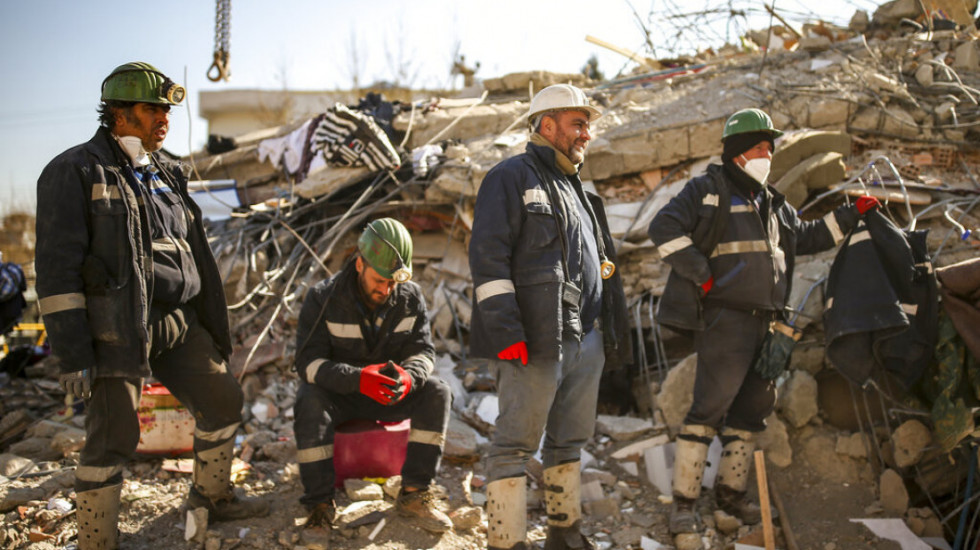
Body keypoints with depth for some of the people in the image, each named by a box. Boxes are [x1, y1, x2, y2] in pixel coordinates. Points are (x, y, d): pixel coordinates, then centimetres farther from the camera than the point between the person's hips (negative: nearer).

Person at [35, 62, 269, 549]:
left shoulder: (165, 176, 16)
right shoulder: (75, 172, -7)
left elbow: (191, 256, 22)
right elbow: (57, 268, -13)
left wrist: (212, 328, 20)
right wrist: (71, 353, -18)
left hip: (177, 324, 8)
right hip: (116, 329, -7)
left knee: (222, 400, 12)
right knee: (112, 436, -8)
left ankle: (211, 496, 33)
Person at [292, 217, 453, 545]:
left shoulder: (411, 297, -8)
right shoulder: (323, 299, -17)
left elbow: (423, 351, -11)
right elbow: (309, 362, -24)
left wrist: (408, 376, -38)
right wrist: (358, 379, -43)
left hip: (387, 395, 3)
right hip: (337, 393, -3)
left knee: (436, 392, -22)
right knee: (309, 402, -35)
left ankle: (414, 494, -17)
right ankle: (319, 507, -26)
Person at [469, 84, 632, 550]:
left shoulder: (575, 188, 23)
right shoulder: (511, 178, -4)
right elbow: (488, 258, -13)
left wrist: (610, 333, 22)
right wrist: (506, 333, -20)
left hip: (585, 338, 9)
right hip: (535, 339, -8)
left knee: (569, 440, 16)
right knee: (516, 443, -4)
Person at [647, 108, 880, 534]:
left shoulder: (773, 203, 23)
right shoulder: (708, 190, -2)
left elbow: (807, 237, 32)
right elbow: (664, 228, -13)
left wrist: (852, 214, 23)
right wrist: (702, 277, -16)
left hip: (765, 323, 8)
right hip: (724, 319, -8)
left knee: (753, 408, 12)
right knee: (710, 406, -13)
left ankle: (731, 491, 24)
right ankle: (683, 501, -7)